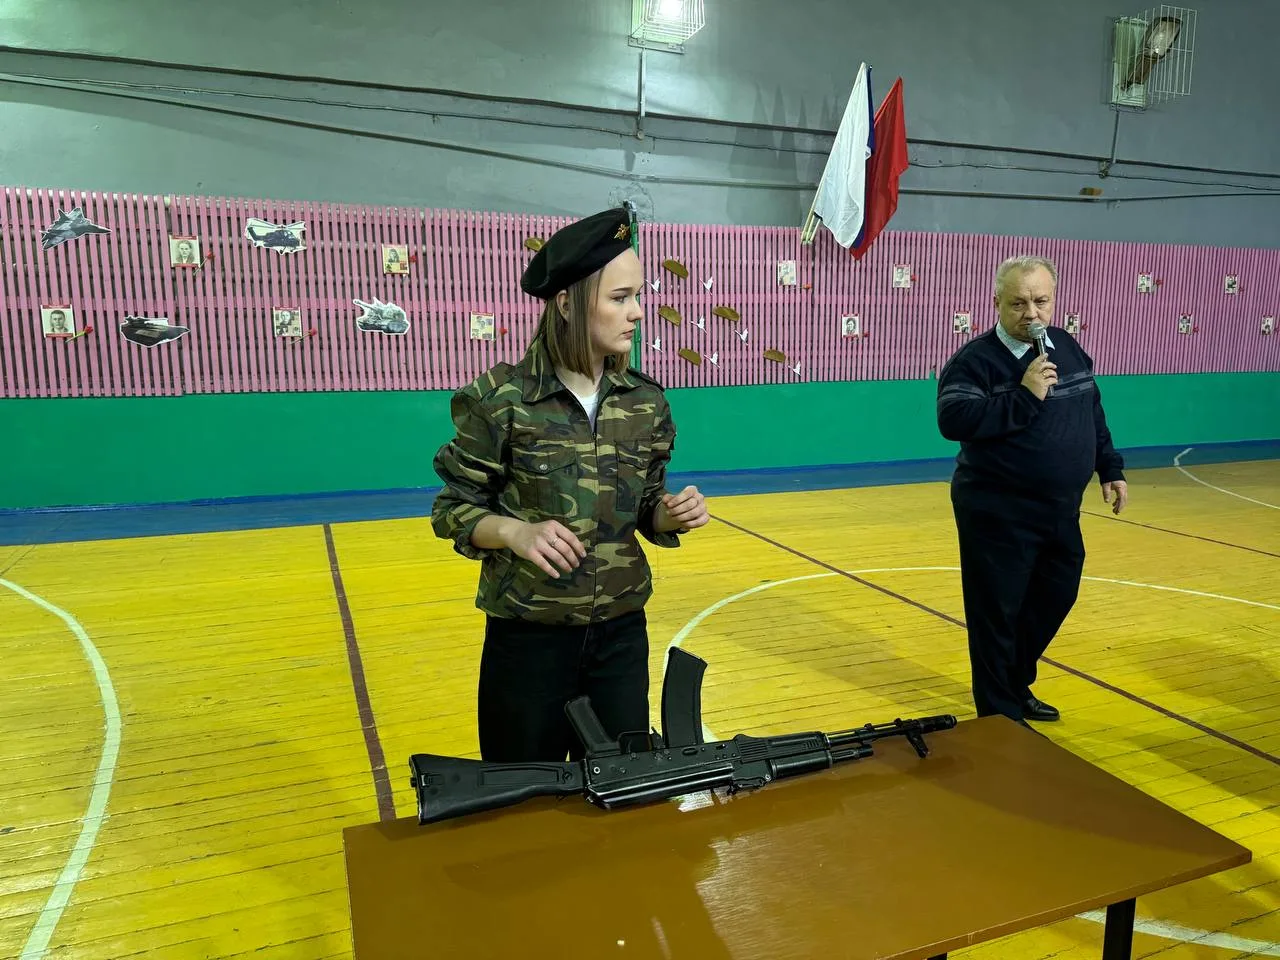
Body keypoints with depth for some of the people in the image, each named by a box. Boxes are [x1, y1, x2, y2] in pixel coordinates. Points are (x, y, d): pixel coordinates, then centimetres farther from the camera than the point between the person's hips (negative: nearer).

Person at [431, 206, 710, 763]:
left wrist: (670, 515, -12)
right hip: (528, 638, -3)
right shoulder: (499, 398, -13)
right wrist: (516, 532, -23)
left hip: (622, 635, 4)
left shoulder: (647, 401, -1)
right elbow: (453, 510, -5)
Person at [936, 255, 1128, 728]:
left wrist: (1110, 469, 17)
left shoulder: (1068, 348, 9)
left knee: (1053, 601, 18)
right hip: (997, 515, -7)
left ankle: (1017, 688, 39)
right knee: (997, 615, 2)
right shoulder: (975, 360, -13)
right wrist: (1024, 396, -27)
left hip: (1060, 512, 7)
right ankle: (1001, 716, 20)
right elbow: (954, 421, -27)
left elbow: (1093, 414, 19)